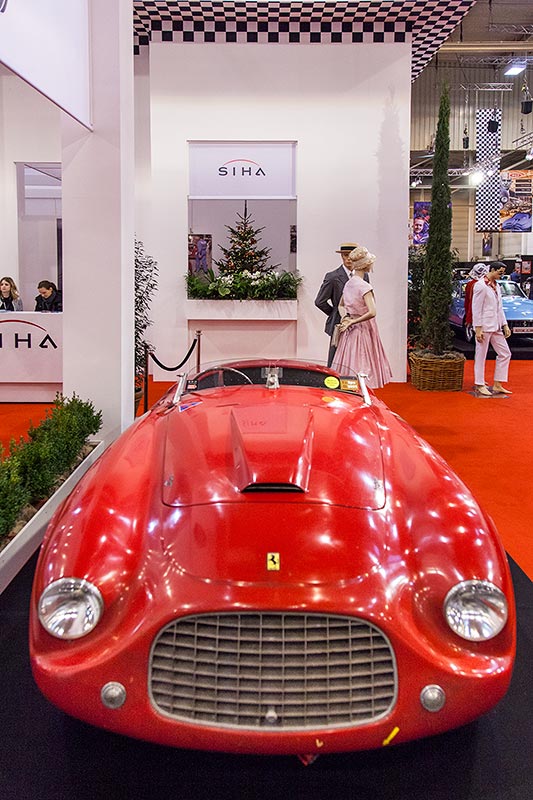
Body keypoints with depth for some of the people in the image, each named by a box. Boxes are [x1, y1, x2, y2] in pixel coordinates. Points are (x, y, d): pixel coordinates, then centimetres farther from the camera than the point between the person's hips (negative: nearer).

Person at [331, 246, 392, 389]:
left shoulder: (348, 284, 6)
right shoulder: (364, 286, -18)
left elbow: (341, 305, 22)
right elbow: (371, 312, -27)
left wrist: (347, 318, 7)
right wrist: (352, 322, -15)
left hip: (350, 333, 8)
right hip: (363, 331, -8)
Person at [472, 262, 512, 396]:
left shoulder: (496, 287, 15)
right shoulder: (481, 285, -11)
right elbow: (476, 308, -14)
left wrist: (505, 325, 12)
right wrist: (478, 329, -18)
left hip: (496, 327, 9)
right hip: (484, 326, -9)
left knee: (505, 354, 7)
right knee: (481, 356, 1)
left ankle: (497, 385, 13)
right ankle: (480, 386, 10)